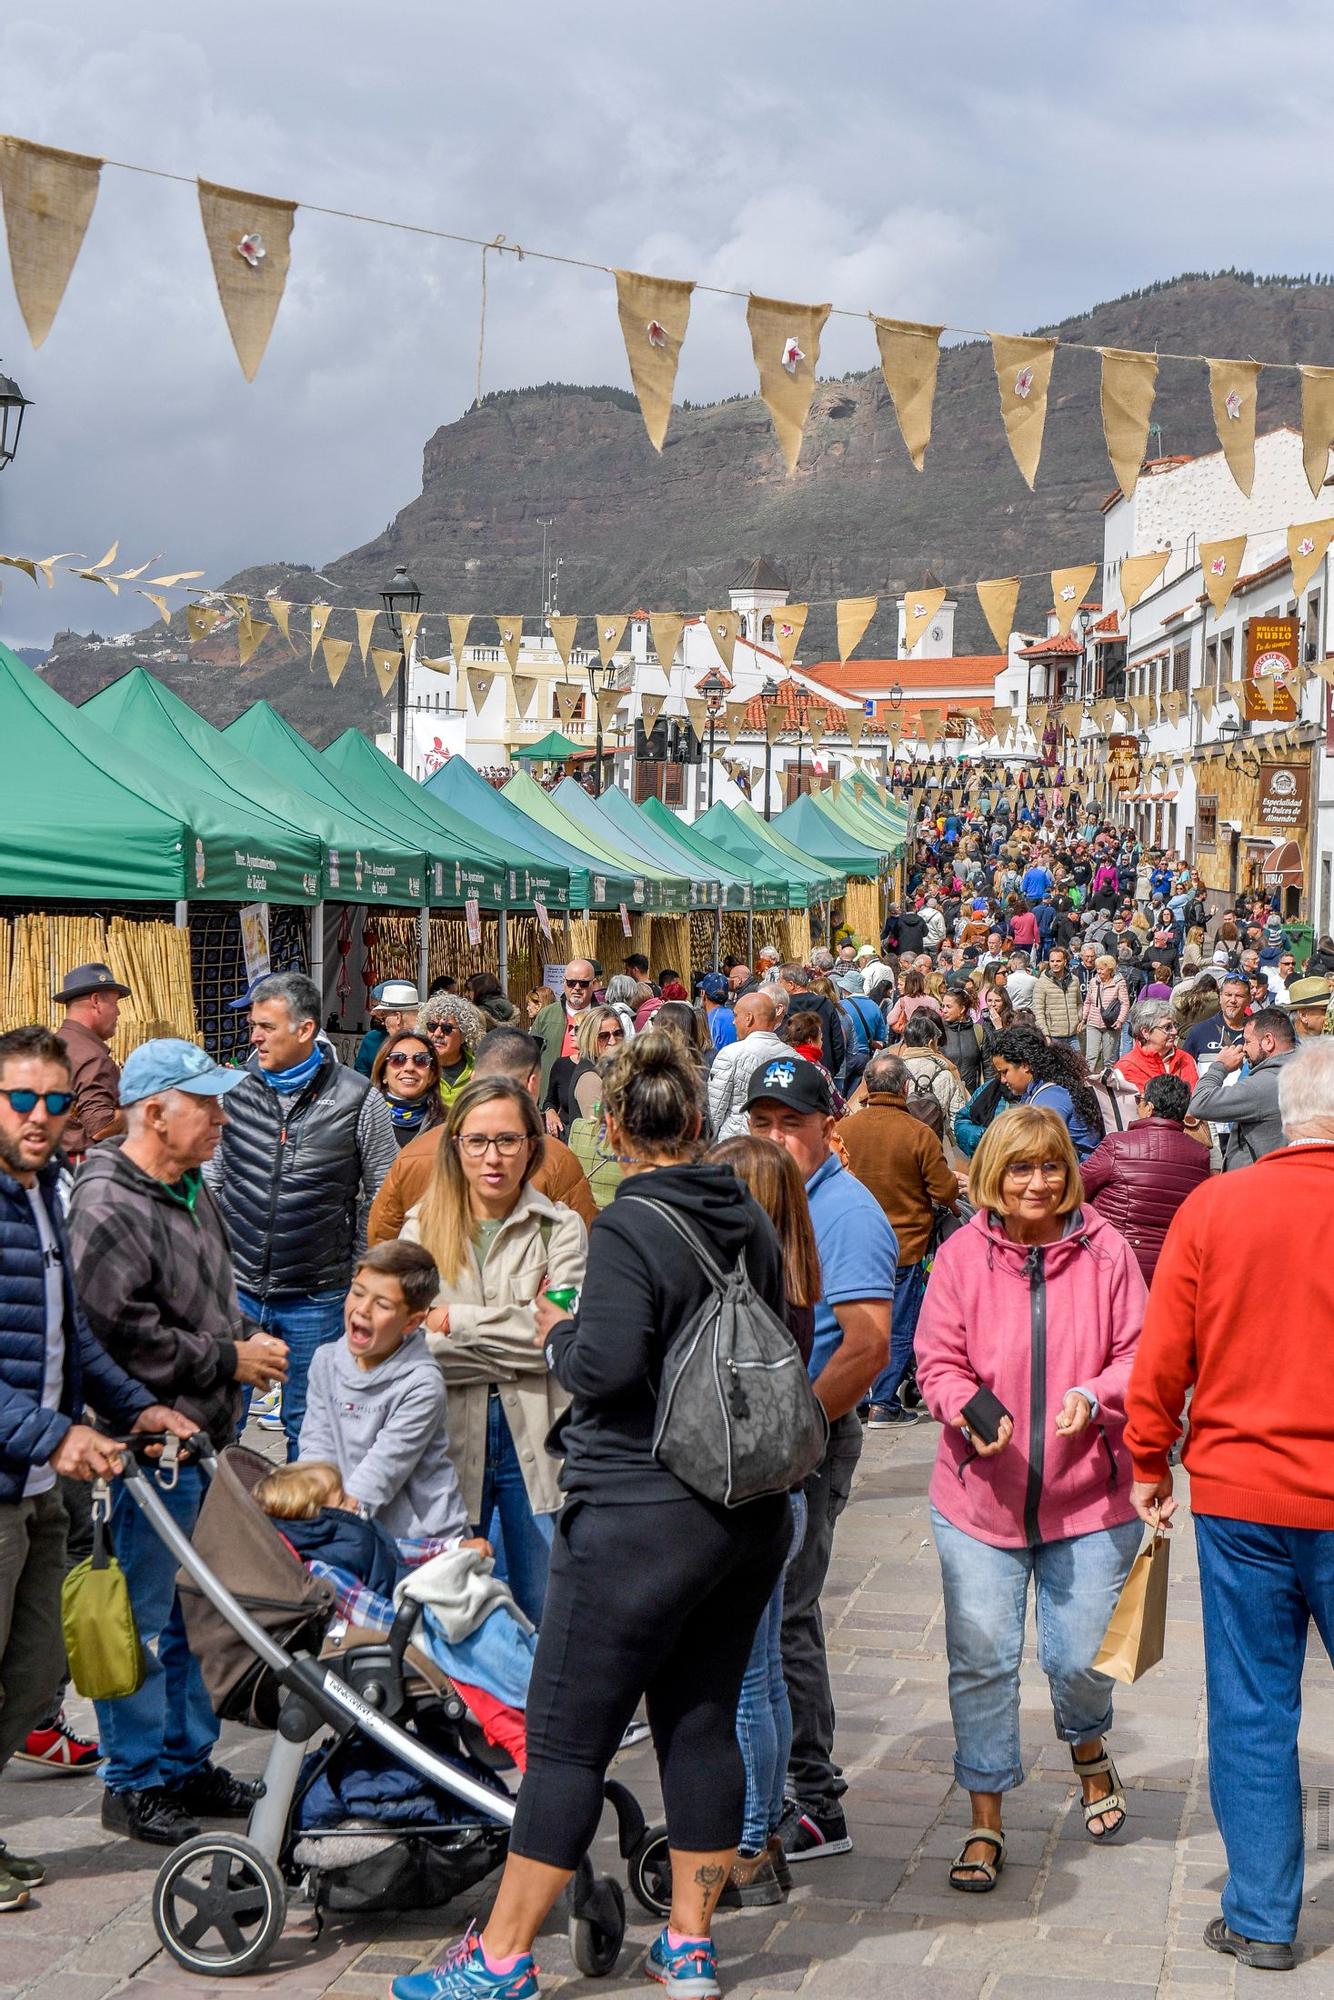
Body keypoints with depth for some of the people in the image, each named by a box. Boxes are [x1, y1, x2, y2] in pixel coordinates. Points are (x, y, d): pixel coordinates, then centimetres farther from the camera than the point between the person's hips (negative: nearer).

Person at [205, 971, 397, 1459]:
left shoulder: (359, 1101, -7)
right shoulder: (235, 1090, 1)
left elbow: (384, 1199, 2)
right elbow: (208, 1183, 12)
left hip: (317, 1301, -2)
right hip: (235, 1290, 2)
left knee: (308, 1427, 10)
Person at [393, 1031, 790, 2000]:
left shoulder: (628, 1228, -16)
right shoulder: (751, 1220, 6)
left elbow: (606, 1365, -26)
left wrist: (558, 1335, -7)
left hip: (643, 1514, -7)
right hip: (751, 1511, 7)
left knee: (567, 1738, 1)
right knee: (704, 1722, 14)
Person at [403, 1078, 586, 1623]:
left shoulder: (560, 1228, 3)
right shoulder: (423, 1230, 6)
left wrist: (455, 1322, -10)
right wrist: (518, 1344, -13)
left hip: (535, 1440, -1)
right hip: (449, 1438, 1)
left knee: (547, 1618, 5)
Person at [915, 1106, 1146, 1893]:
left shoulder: (1105, 1251, -3)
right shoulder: (961, 1254, -2)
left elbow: (1141, 1355, 1)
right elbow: (938, 1363, 1)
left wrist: (1096, 1397, -18)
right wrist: (970, 1409, -19)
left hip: (1088, 1496, 0)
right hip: (981, 1496, 1)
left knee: (1080, 1657, 4)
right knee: (982, 1660, 2)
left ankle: (1088, 1747, 40)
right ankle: (985, 1821, 19)